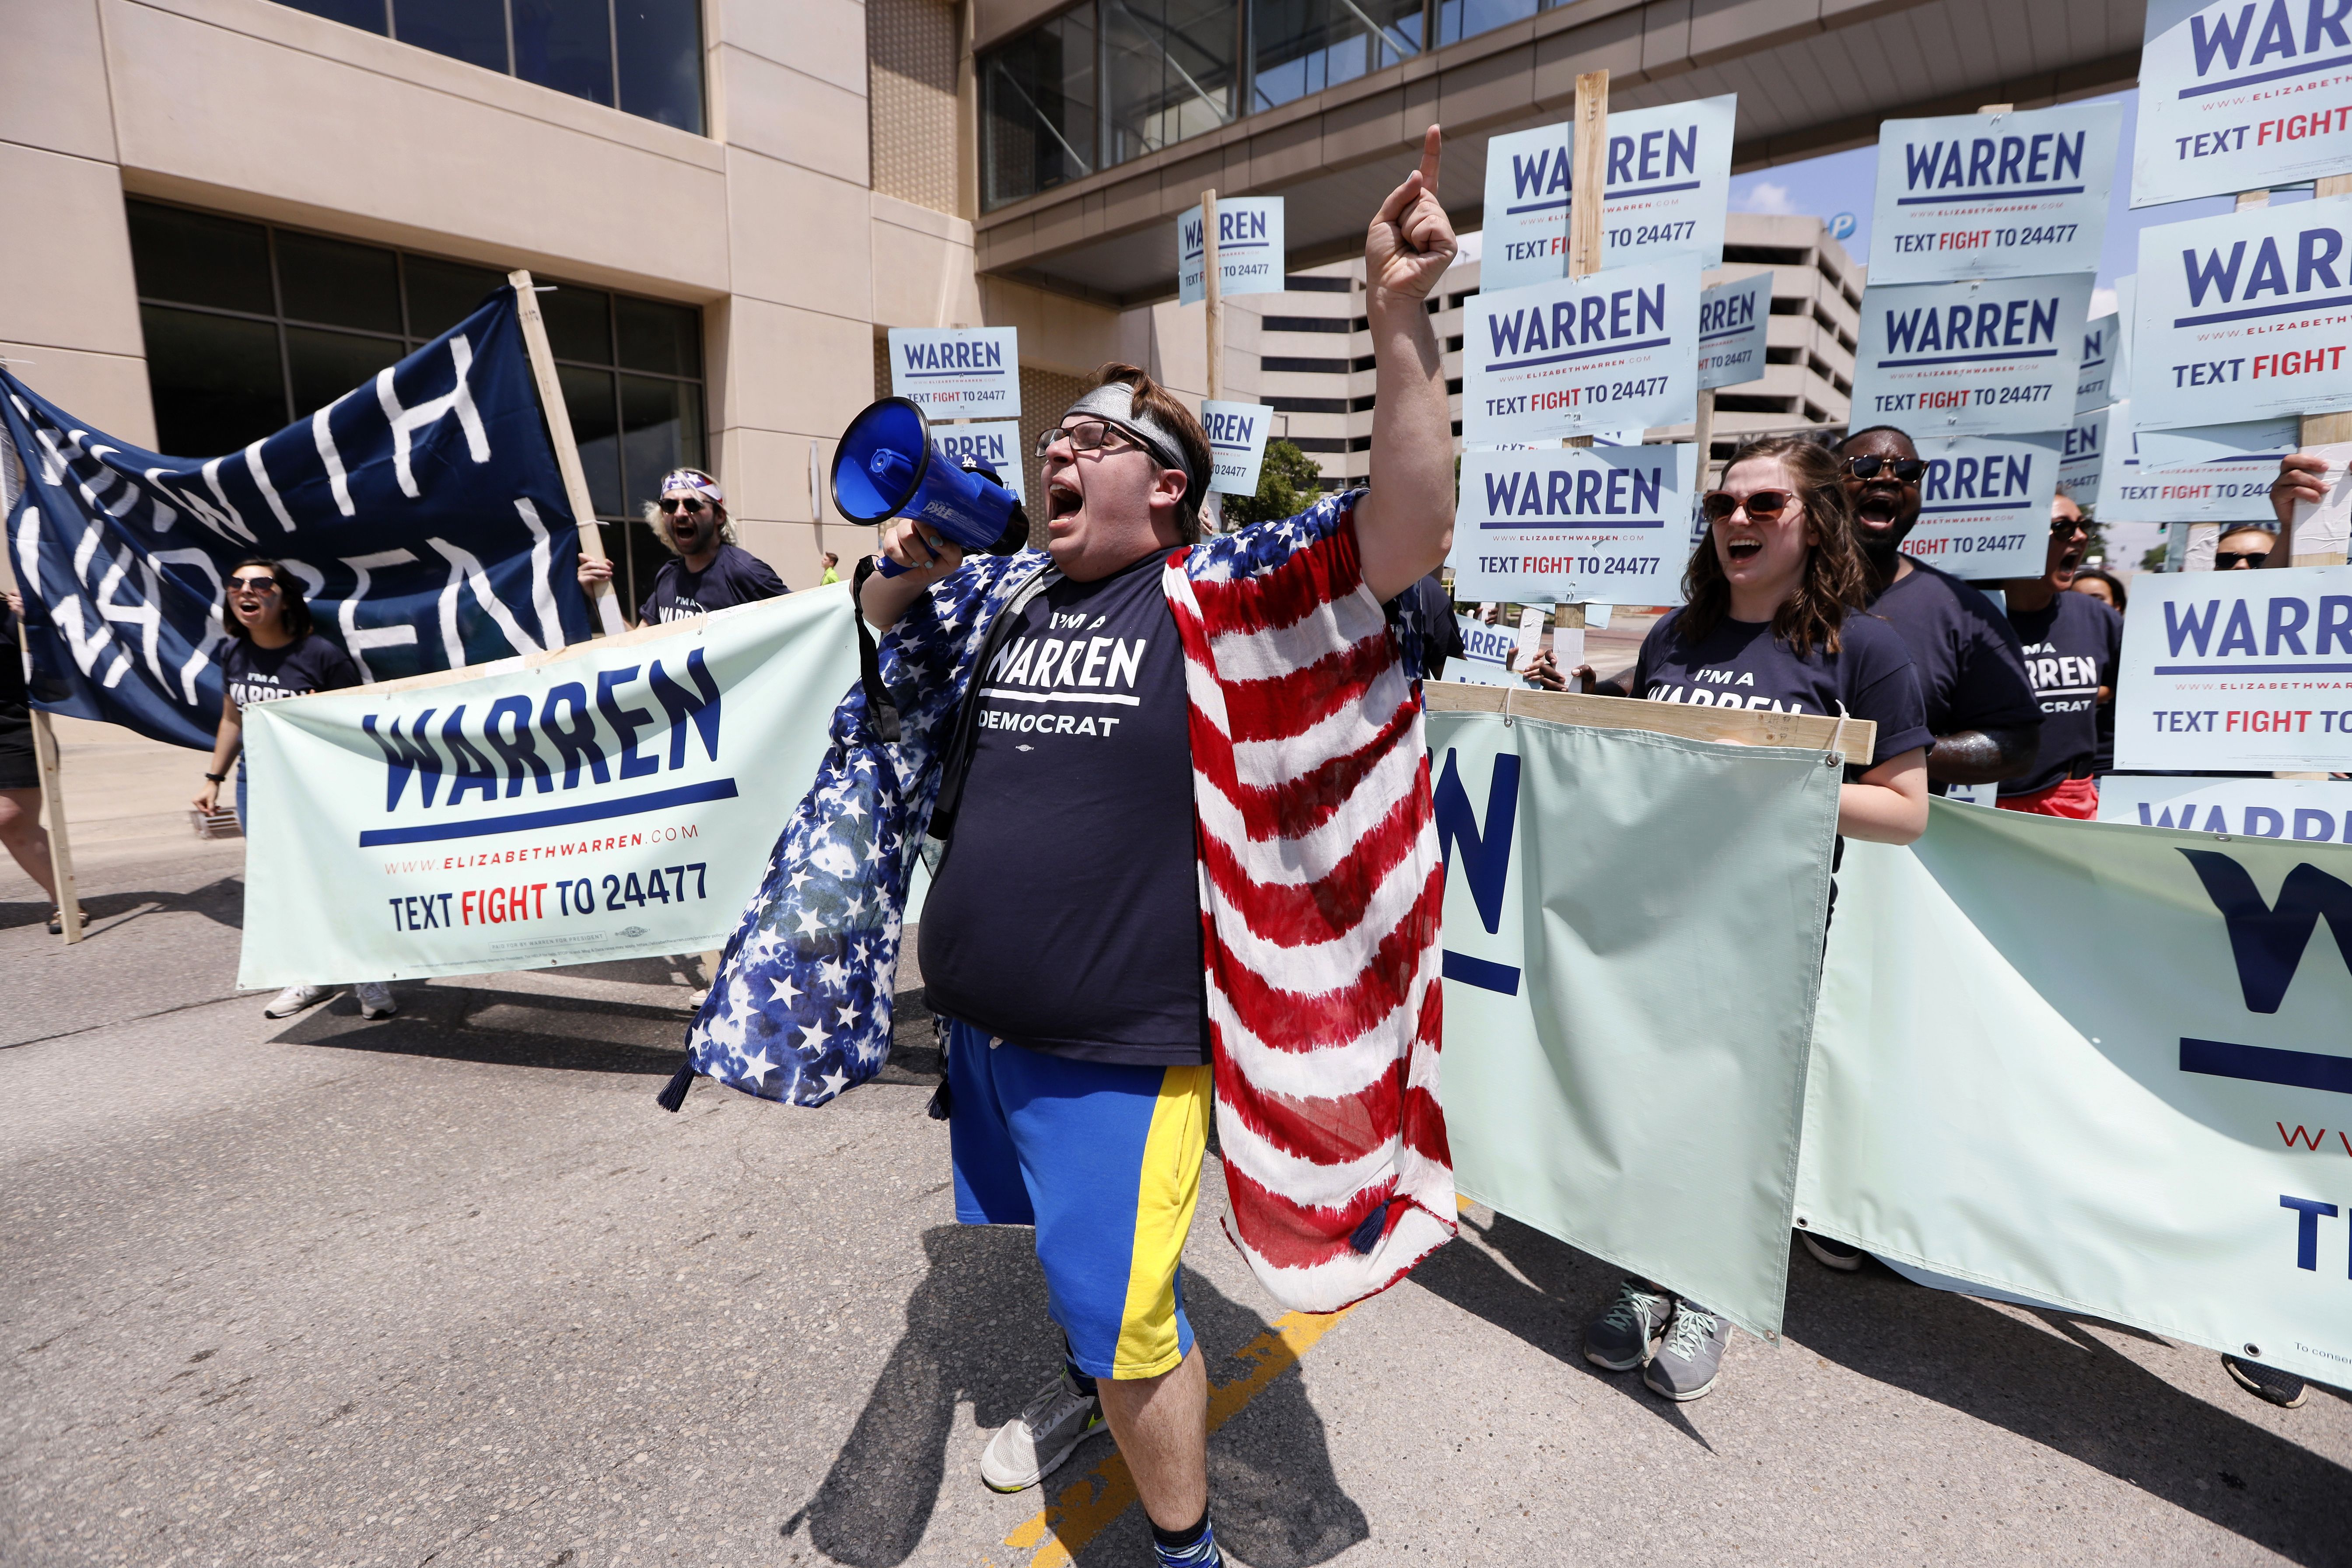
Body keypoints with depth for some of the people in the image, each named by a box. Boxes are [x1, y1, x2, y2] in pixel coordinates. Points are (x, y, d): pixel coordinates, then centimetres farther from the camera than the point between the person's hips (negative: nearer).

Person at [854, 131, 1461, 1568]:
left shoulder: (1212, 593, -12)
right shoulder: (1015, 592, 6)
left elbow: (1411, 532, -23)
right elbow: (884, 620, 23)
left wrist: (1401, 319, -31)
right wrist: (912, 563, 1)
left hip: (1120, 1046, -6)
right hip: (983, 1021, 7)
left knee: (1123, 1313, 5)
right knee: (1066, 1249, 29)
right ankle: (1088, 1385, 59)